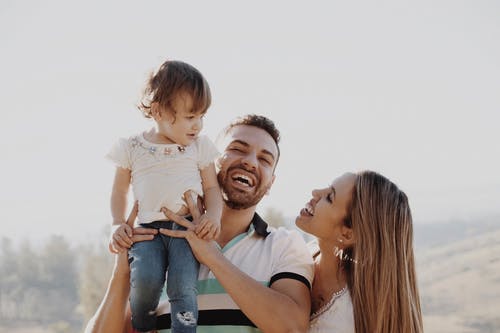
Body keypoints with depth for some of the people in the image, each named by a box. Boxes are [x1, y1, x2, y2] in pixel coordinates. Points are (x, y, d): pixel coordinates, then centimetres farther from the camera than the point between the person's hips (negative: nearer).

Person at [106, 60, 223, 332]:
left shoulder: (200, 146, 9)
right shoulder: (132, 147, 7)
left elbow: (211, 187, 10)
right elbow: (119, 191, 15)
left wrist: (213, 215, -11)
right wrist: (118, 225, -1)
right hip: (147, 227, 0)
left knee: (183, 287, -22)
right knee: (145, 278, -25)